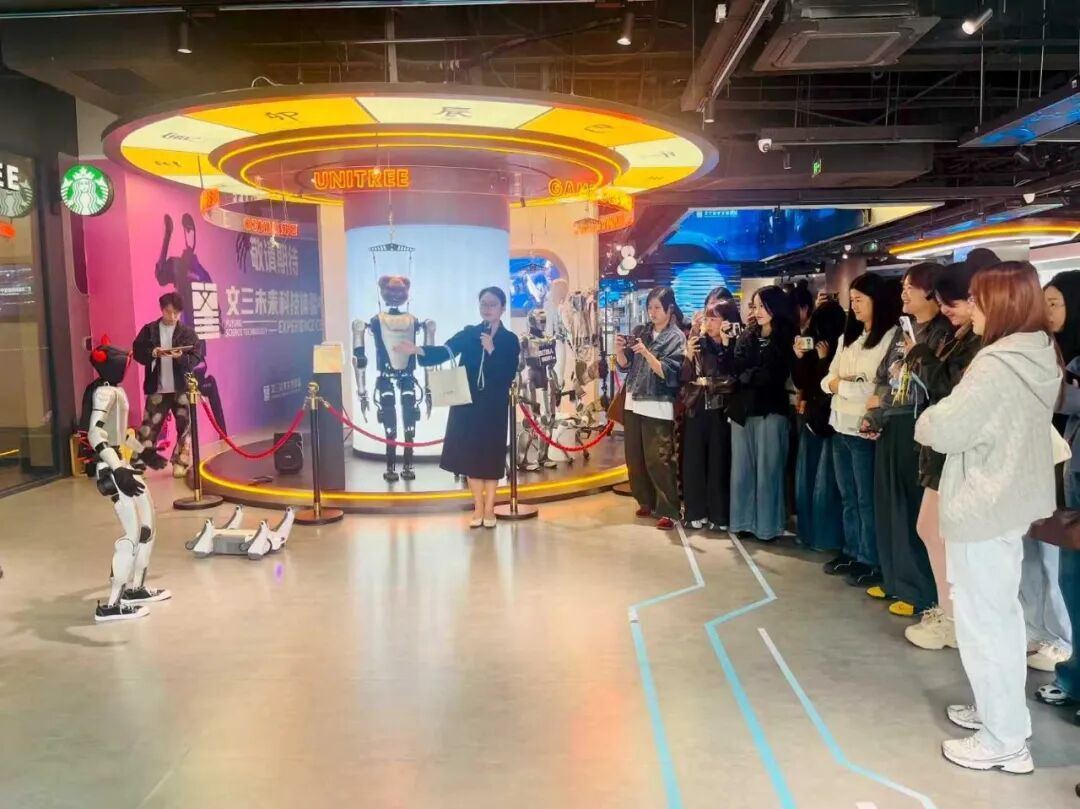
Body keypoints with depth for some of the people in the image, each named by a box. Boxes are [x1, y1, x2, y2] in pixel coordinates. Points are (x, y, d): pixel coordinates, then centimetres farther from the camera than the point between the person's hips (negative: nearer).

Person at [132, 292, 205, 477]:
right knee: (149, 427, 0)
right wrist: (153, 353, -17)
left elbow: (196, 358, -4)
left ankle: (180, 463, 16)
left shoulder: (188, 332, 2)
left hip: (182, 388, 0)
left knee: (185, 427, 4)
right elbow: (138, 352, 2)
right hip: (157, 388, 0)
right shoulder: (149, 330, 4)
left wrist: (181, 357, -23)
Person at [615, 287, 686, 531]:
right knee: (634, 458, 11)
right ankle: (647, 502, 25)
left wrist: (646, 353, -22)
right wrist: (619, 349, -7)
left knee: (658, 460, -8)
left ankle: (668, 510, 0)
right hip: (634, 403, 6)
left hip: (658, 407, -6)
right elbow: (625, 365, 12)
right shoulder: (642, 332, 11)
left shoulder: (676, 337, -4)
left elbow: (668, 373, -13)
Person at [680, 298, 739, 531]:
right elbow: (684, 378, 6)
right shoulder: (698, 342, 8)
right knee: (693, 461, 3)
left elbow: (736, 375, -16)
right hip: (696, 409, 3)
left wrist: (726, 345, -17)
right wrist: (688, 356, -10)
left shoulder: (734, 345, -2)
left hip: (720, 410, -3)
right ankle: (695, 512, 13)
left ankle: (718, 515, 10)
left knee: (719, 462, 0)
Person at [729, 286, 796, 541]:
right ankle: (744, 522, 15)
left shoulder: (786, 338, -1)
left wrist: (749, 376, -1)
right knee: (742, 468, 7)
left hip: (771, 410, -4)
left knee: (767, 469, 0)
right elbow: (734, 369, 0)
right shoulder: (746, 337, 11)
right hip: (742, 409, 4)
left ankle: (767, 525, 8)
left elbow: (776, 376, -9)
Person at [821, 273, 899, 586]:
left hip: (864, 430, -8)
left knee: (867, 499, 2)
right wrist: (834, 383, -10)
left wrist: (843, 386, -8)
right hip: (841, 427, 8)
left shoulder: (892, 338, -11)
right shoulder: (848, 337, 15)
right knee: (847, 497, 16)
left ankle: (871, 562, 13)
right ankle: (852, 552, 28)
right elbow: (828, 379, 13)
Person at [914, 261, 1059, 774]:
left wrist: (928, 420, -2)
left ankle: (1004, 742, 14)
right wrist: (947, 416, 3)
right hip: (1011, 502, 10)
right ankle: (1001, 711, 37)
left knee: (982, 624, 3)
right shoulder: (1038, 358, 6)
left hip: (982, 509, -10)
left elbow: (943, 432, -23)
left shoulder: (997, 366, -24)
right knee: (1002, 616, 21)